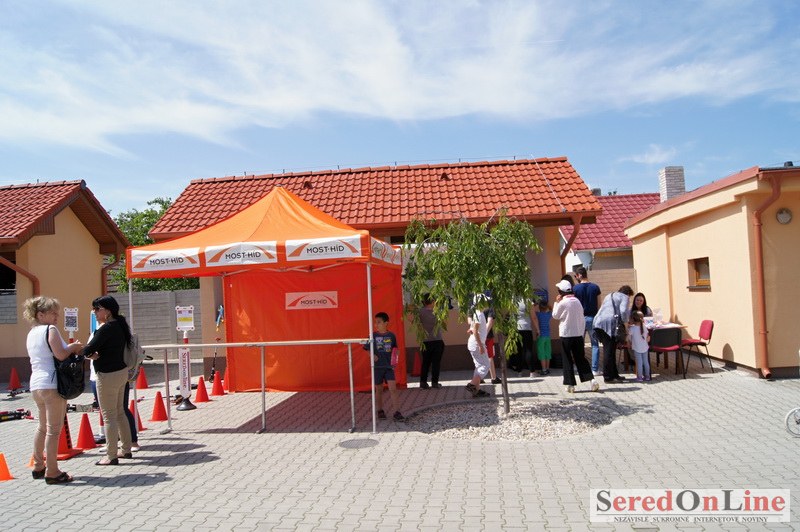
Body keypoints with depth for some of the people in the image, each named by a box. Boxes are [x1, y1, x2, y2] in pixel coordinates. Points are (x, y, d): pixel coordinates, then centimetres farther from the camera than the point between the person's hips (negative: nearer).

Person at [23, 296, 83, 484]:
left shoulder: (32, 333, 15)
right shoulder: (50, 330, -11)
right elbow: (61, 355, -20)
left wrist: (70, 349, 13)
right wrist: (73, 347, -2)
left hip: (35, 385, 9)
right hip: (52, 384, -9)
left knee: (42, 426, 22)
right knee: (54, 429, -3)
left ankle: (38, 467, 31)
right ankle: (52, 472, 1)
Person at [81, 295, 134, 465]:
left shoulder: (106, 329, -20)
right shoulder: (119, 325, 8)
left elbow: (87, 350, -21)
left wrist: (92, 353, 0)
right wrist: (96, 354, -4)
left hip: (108, 375, -9)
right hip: (121, 371, 9)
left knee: (109, 416, 0)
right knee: (119, 412, 18)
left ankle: (111, 456, 8)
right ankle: (126, 449, 27)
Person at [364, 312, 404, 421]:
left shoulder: (391, 335, -1)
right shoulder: (373, 335, -3)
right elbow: (368, 349, 3)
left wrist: (394, 360, 0)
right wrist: (373, 356, -14)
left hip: (389, 366, 0)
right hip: (377, 366, 0)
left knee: (393, 389, -6)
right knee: (379, 390, 11)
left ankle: (397, 412, -2)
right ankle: (380, 410, 27)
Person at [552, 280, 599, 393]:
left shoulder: (562, 303, -13)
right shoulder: (577, 301, 6)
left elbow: (555, 315, 0)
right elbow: (582, 318, 10)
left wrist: (556, 302, 6)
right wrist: (581, 331, 16)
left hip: (566, 335, -5)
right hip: (578, 334, 5)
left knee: (567, 360, 4)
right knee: (581, 358, 12)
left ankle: (570, 385, 5)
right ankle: (592, 379, 0)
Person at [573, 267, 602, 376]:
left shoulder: (575, 288, -6)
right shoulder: (595, 287, 0)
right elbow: (599, 305, 2)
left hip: (580, 318, -1)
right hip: (593, 318, 1)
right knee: (595, 345, 8)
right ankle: (595, 369, 6)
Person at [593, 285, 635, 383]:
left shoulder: (609, 296, 32)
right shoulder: (624, 297, 9)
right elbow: (623, 311, -10)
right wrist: (626, 323, 2)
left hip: (598, 323, 7)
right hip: (610, 323, -7)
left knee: (608, 350, 13)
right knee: (609, 350, -3)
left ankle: (614, 374, 20)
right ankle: (608, 376, 0)